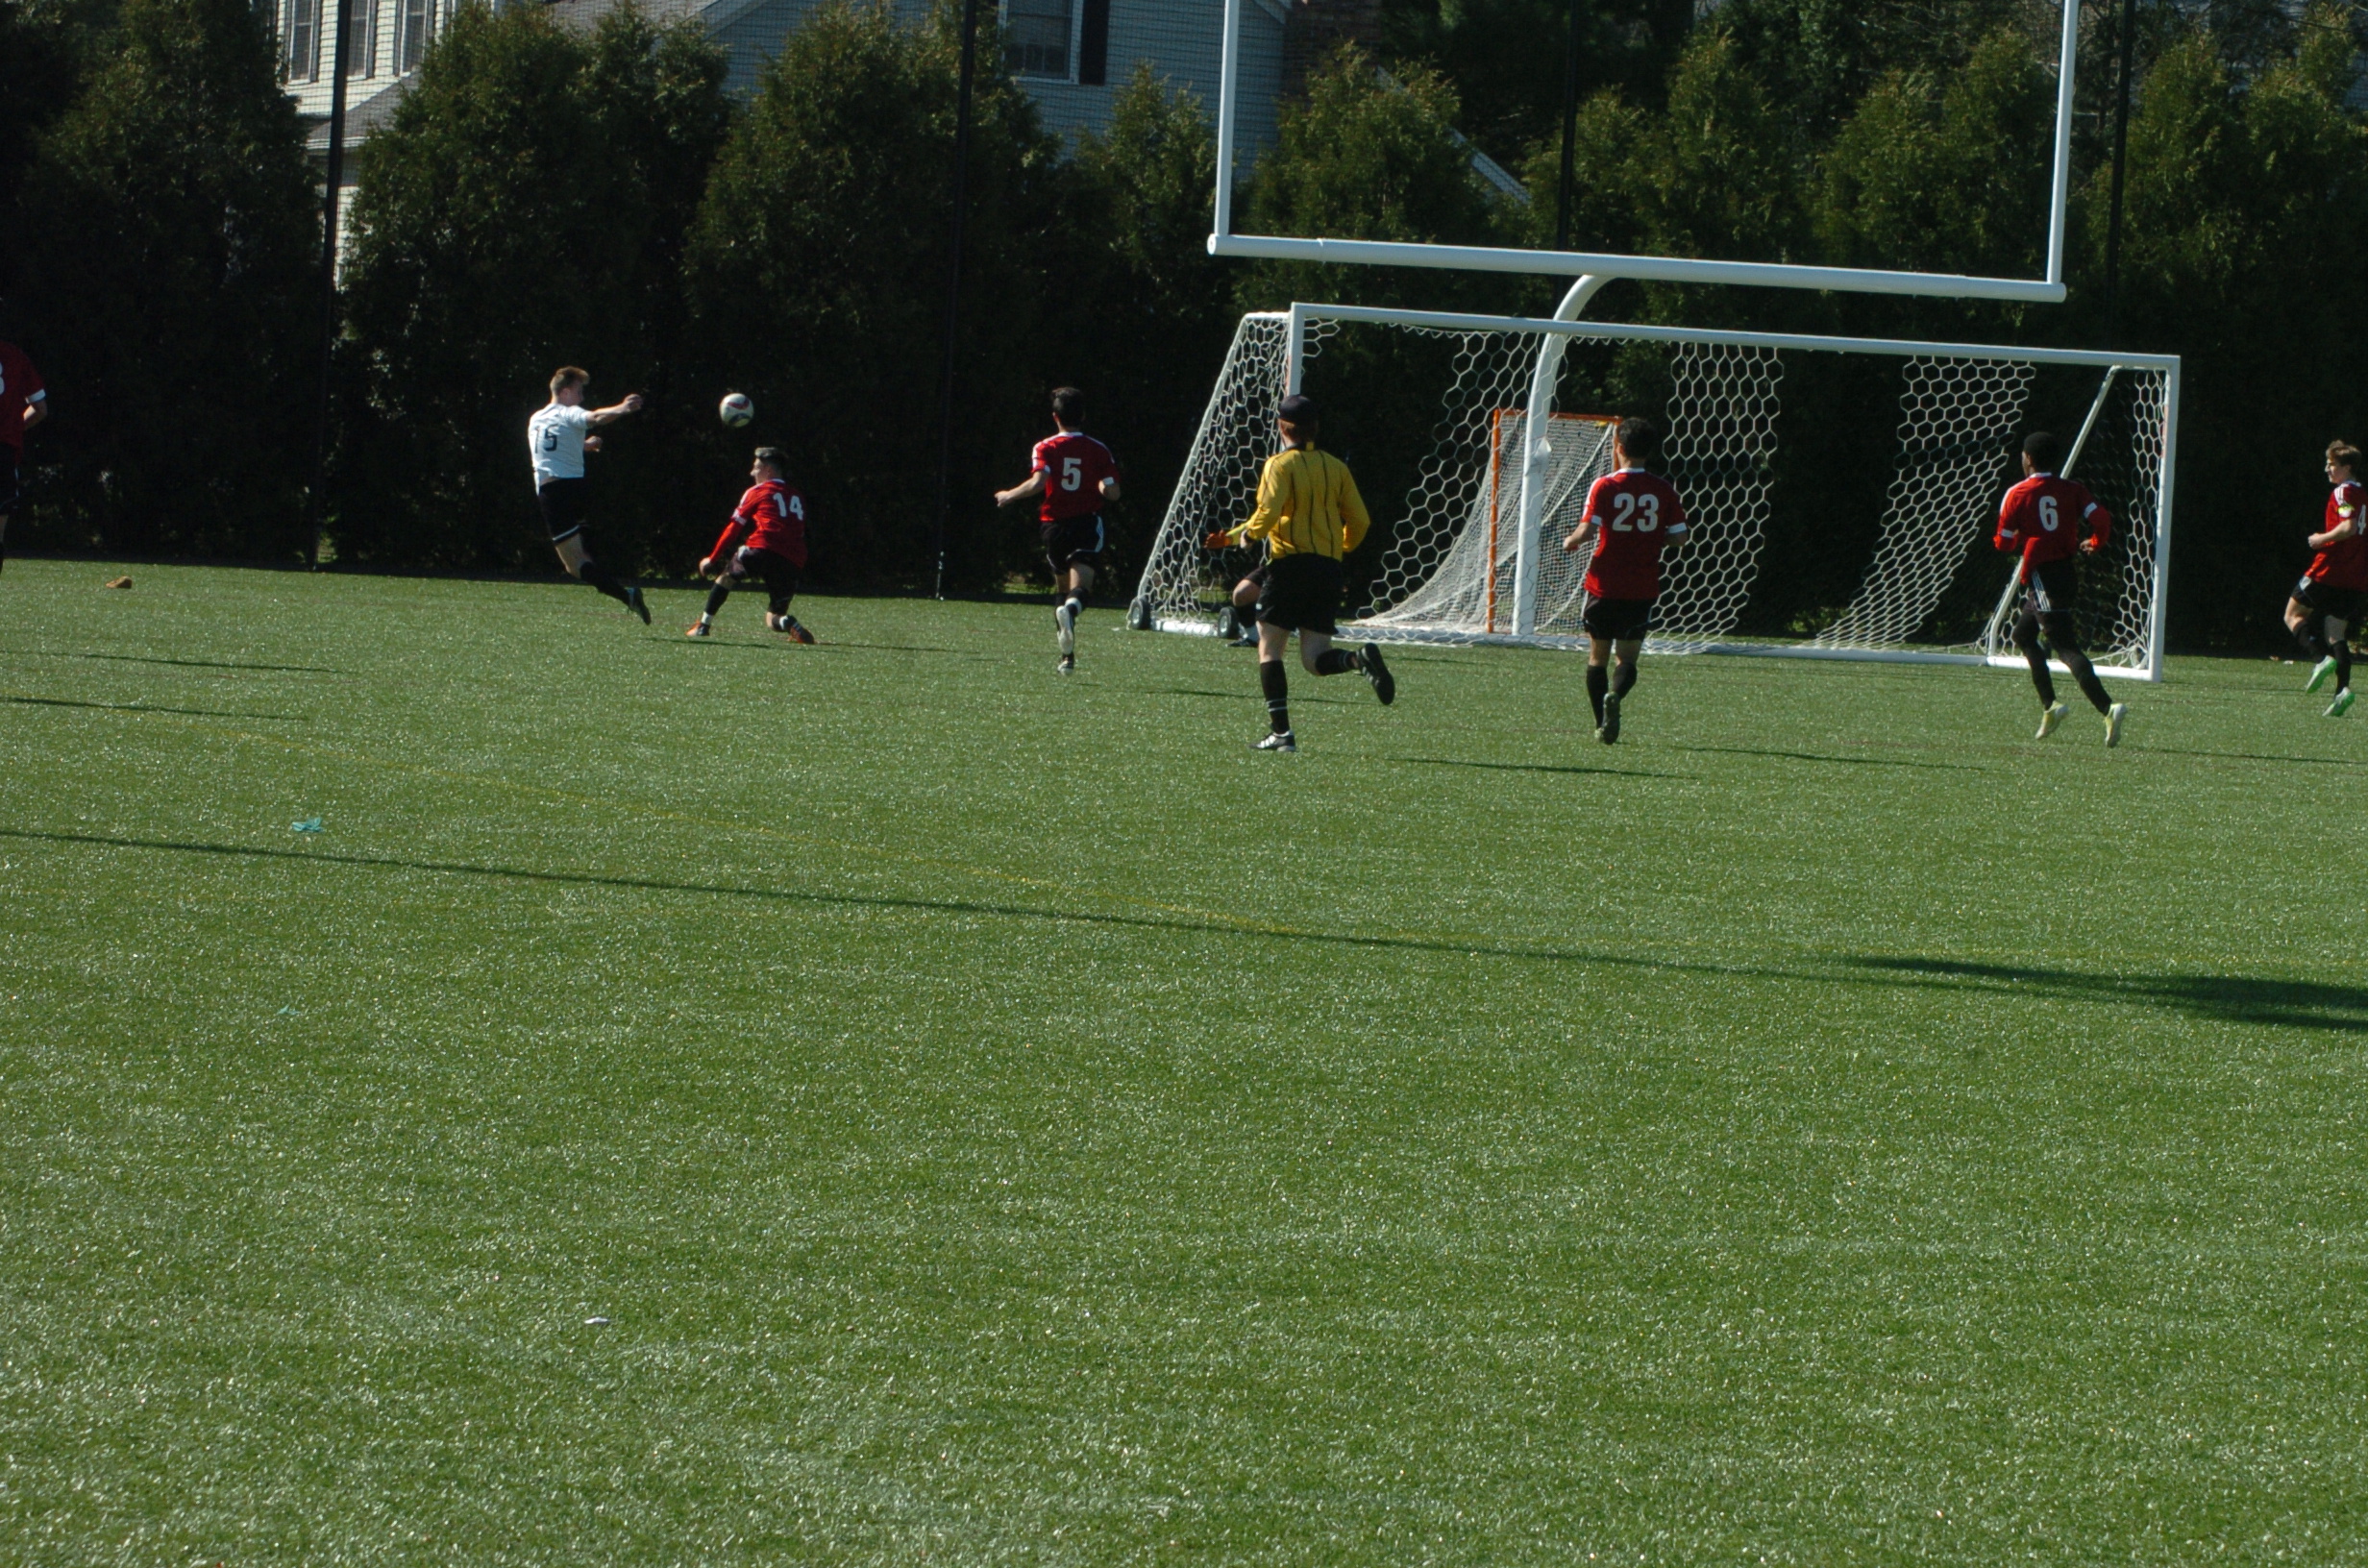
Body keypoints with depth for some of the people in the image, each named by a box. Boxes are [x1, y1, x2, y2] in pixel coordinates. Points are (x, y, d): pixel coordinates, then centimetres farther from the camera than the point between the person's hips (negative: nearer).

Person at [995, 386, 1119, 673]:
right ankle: (1071, 608, -52)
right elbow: (1112, 492, -5)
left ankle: (1067, 657, 20)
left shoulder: (1046, 448, -2)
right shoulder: (1098, 450, 2)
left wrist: (1009, 496, -2)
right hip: (1087, 523, -1)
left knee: (1062, 586, 19)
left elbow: (1038, 483, -18)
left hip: (1054, 523, 1)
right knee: (1080, 587, -14)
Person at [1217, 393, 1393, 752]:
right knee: (1315, 658, 5)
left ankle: (1280, 732, -2)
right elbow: (1359, 521, 11)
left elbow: (1268, 512, -17)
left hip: (1290, 564, -5)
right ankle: (1361, 660, -26)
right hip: (1329, 567, 5)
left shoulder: (1280, 465, -5)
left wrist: (1249, 532, 4)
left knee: (1269, 648, 6)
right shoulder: (1335, 467, 11)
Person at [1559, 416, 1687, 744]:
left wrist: (1571, 542, 4)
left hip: (1605, 584, -1)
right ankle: (1615, 695, -25)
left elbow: (1587, 530, -17)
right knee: (1627, 656, 6)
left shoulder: (1605, 487, -9)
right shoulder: (1664, 491, -1)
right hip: (1643, 589, 1)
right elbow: (1679, 536, 0)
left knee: (1598, 657, 12)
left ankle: (1602, 725, 8)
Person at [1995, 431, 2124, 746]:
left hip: (2040, 576, -6)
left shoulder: (2017, 495, -4)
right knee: (2023, 634, 23)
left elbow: (2003, 542, -1)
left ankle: (2107, 708, -30)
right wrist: (2094, 543, 15)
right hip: (2067, 572, 6)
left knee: (2066, 646, -13)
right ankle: (2049, 705, 14)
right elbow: (2102, 519, -6)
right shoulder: (2072, 489, 6)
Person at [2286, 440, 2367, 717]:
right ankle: (2343, 689, -7)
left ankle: (2322, 658, -15)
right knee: (2336, 634, 10)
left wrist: (2322, 539, -10)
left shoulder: (2343, 493, -9)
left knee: (2294, 614, 6)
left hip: (2330, 570, -8)